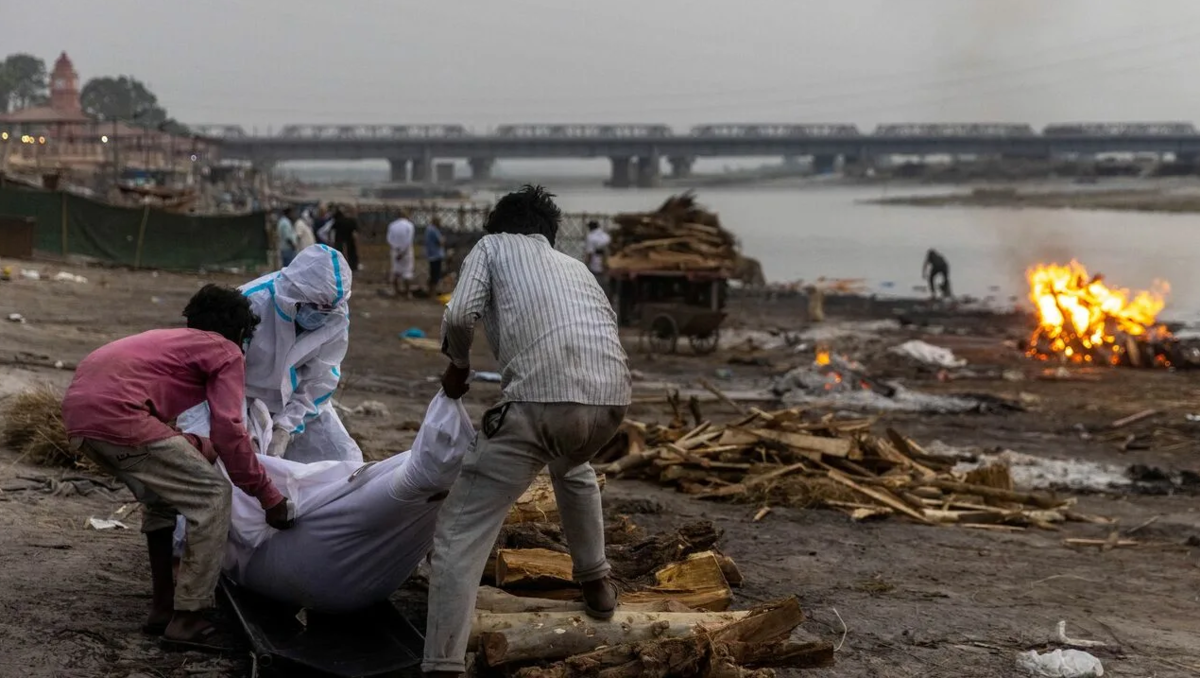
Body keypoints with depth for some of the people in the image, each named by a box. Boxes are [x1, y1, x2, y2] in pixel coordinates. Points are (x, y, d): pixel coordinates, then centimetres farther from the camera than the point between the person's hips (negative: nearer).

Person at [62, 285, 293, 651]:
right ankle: (188, 620, -2)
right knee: (212, 496, 0)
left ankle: (162, 608, 26)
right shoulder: (225, 352, 11)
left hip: (78, 410, 9)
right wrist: (268, 495, 4)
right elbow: (228, 431, -2)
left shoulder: (170, 339, 34)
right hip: (116, 413, -9)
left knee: (163, 495, 27)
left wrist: (203, 447, 46)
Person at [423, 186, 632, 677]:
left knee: (461, 532, 2)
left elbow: (460, 316, 2)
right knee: (572, 467, 42)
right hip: (611, 395, 6)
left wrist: (458, 366, 22)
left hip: (542, 397, -6)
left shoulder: (493, 245, 21)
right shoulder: (575, 266, 36)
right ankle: (596, 583, 48)